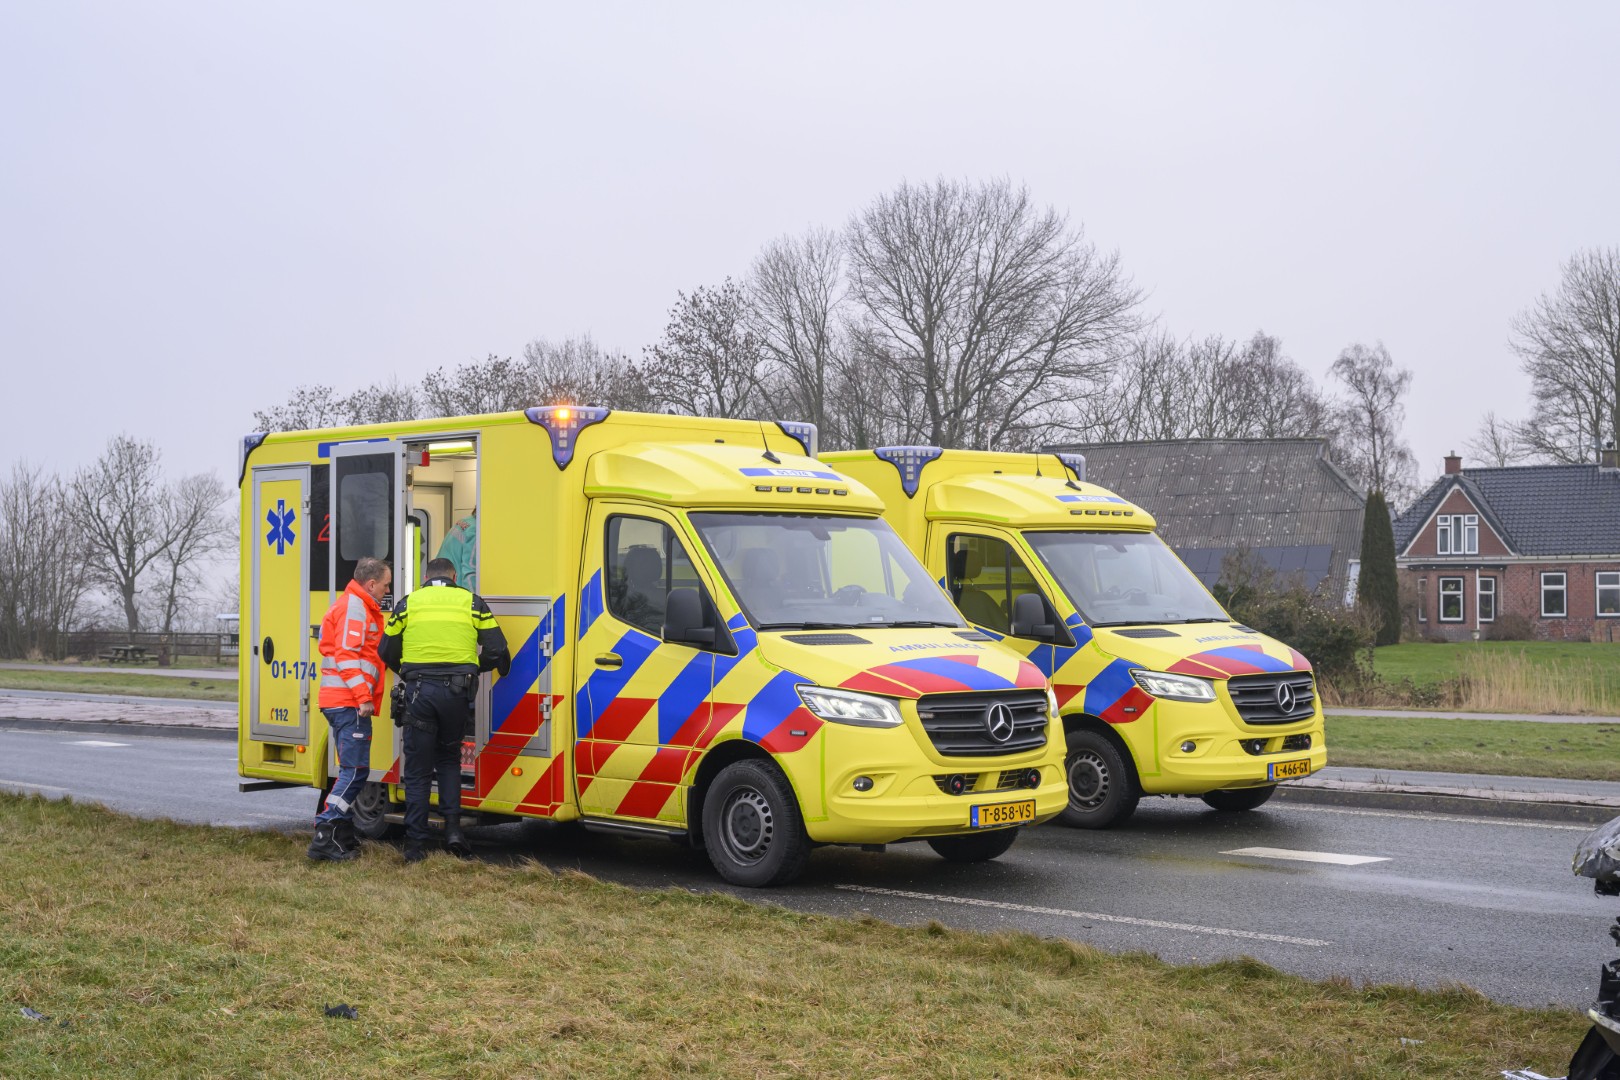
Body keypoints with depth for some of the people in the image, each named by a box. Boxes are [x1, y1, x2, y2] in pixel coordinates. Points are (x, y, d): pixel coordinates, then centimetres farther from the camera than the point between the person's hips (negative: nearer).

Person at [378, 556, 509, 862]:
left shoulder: (408, 604, 9)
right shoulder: (471, 602, 9)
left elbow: (387, 651, 12)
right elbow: (496, 651, 6)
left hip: (419, 691, -1)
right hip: (456, 691, 1)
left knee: (418, 770, 7)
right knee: (449, 759, 21)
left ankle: (415, 846, 8)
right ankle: (453, 829, 6)